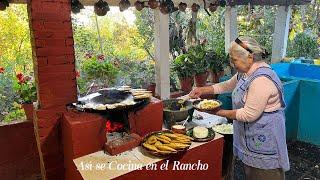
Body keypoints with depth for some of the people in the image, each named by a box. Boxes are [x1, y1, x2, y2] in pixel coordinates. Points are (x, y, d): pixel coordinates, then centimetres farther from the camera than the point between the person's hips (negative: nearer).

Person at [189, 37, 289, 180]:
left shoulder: (261, 80, -26)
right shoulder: (246, 72, 4)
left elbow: (249, 115, -26)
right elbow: (227, 86, 17)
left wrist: (219, 112, -20)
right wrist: (202, 90, 7)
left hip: (264, 139, -9)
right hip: (251, 135, 9)